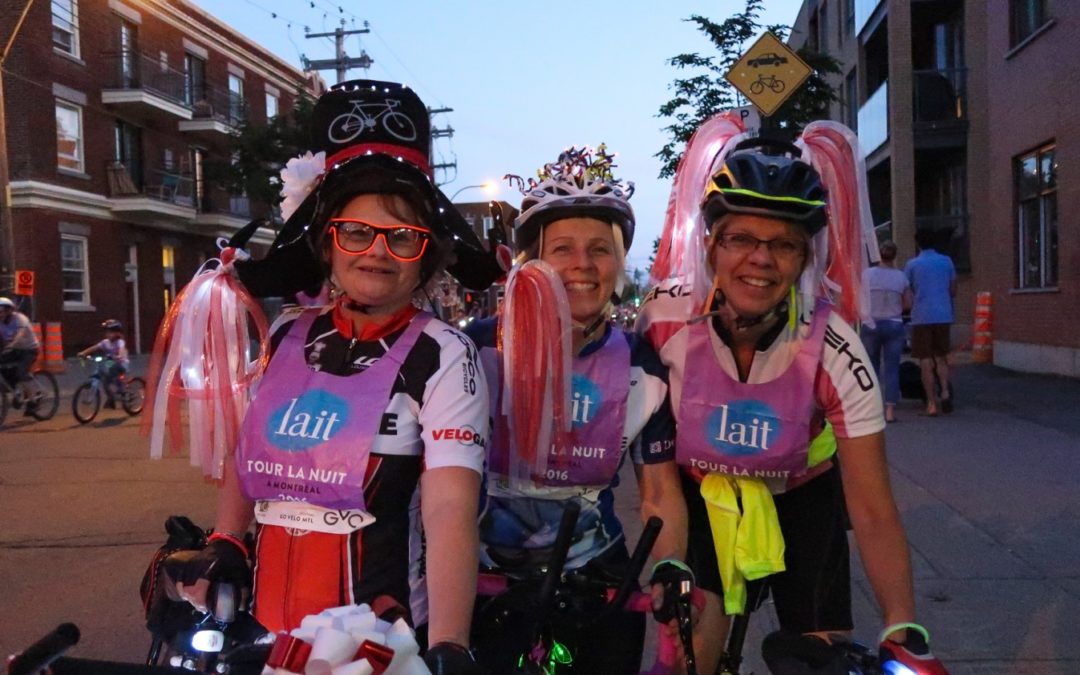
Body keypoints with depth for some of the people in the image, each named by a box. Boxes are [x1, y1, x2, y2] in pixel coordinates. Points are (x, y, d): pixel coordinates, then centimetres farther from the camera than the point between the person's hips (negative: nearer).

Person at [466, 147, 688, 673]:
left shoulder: (640, 367, -5)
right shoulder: (485, 347, -12)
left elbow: (660, 493, 0)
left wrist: (672, 569, -12)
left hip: (593, 572, 2)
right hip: (487, 571, -1)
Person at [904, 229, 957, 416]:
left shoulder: (912, 264, -3)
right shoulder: (946, 261, 6)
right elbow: (953, 291, 11)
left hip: (921, 317, -3)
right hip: (943, 315, 3)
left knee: (926, 360, 2)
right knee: (941, 357, 16)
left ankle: (932, 403, 1)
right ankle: (945, 391, -4)